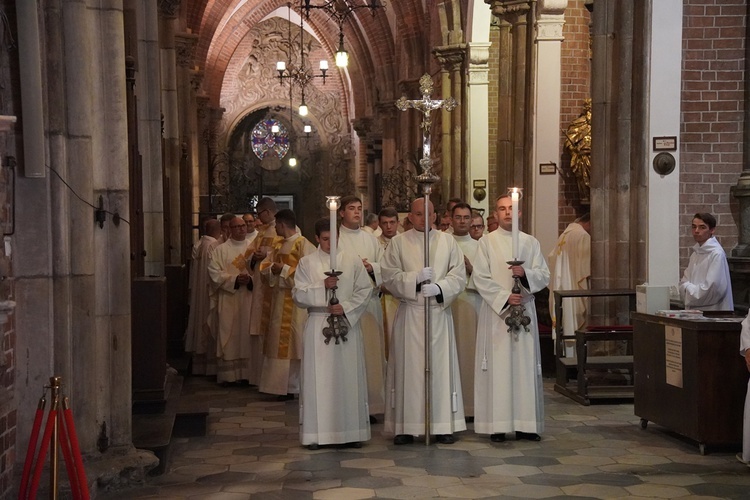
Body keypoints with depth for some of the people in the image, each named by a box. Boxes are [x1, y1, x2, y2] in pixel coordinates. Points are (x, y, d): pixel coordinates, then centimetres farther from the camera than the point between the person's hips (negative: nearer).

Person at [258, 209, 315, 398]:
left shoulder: (303, 245, -10)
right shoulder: (278, 245, 14)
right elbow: (265, 266, 12)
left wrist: (284, 269, -16)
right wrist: (271, 268, -9)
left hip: (295, 302, -8)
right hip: (278, 300, 8)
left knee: (292, 343, -6)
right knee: (278, 343, 9)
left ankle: (294, 386, 0)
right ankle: (282, 385, 16)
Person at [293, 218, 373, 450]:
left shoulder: (352, 261, 6)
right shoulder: (306, 263, 4)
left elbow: (365, 289, 3)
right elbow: (298, 294, -1)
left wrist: (346, 307, -10)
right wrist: (322, 287, -15)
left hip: (348, 324, 1)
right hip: (317, 325, -1)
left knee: (349, 377, 3)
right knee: (318, 378, -1)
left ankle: (353, 430, 10)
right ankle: (316, 433, 4)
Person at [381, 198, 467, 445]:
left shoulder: (448, 241, 9)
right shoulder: (398, 242, 6)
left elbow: (459, 276, 2)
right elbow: (389, 277, -3)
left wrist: (439, 287, -16)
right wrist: (415, 278, -18)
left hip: (439, 312, 1)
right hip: (409, 313, -1)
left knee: (441, 366, 2)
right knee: (408, 367, -1)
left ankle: (443, 425, 7)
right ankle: (406, 427, 4)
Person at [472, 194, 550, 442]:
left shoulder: (531, 242, 11)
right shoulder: (487, 242, 4)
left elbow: (544, 275, 5)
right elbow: (480, 277, -4)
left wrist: (525, 273, -15)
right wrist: (504, 297, -14)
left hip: (524, 310, 2)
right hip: (495, 310, -2)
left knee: (525, 366, 1)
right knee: (497, 365, -4)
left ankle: (525, 424, 6)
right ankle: (497, 425, -2)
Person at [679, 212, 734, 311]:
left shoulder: (717, 254, -12)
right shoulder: (696, 253, 12)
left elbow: (713, 289, -17)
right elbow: (684, 283, 14)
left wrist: (688, 288, -4)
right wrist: (688, 288, -8)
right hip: (694, 309, 7)